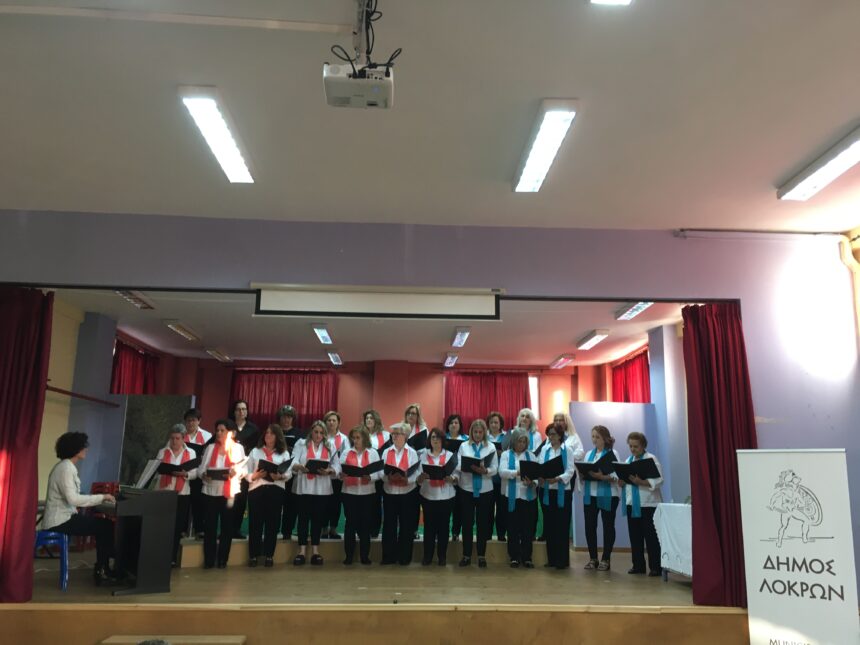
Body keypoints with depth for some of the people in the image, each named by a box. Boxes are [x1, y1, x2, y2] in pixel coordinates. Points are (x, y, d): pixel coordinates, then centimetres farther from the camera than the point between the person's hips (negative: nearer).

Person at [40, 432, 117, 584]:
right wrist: (101, 497, -20)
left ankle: (102, 568, 6)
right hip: (60, 521, -10)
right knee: (106, 526, -9)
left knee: (103, 524, 6)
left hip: (63, 516, 10)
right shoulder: (65, 468, -18)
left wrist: (99, 499, 6)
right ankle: (102, 569, 3)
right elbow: (73, 499, -27)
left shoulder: (67, 467, 13)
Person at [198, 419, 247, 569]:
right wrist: (204, 475, -18)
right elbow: (201, 468, 3)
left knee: (227, 525, 4)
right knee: (210, 525, 1)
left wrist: (236, 473, -19)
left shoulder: (238, 448, 5)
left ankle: (222, 559, 14)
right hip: (211, 491, 1)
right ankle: (209, 560, 10)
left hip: (230, 492, -1)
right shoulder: (210, 447, 9)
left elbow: (244, 470, 2)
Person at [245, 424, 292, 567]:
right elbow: (247, 473, 6)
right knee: (255, 523, 0)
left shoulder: (284, 453, 12)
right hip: (256, 489, 0)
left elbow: (289, 473, 4)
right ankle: (253, 555, 9)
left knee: (272, 523, 2)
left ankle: (269, 555, 11)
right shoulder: (255, 451, 12)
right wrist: (255, 476, -14)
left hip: (276, 490, 0)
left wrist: (279, 476, -16)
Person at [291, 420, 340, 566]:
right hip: (304, 488, -1)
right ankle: (302, 551, 7)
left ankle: (315, 551, 13)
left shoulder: (330, 447, 10)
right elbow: (293, 462, -7)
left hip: (322, 489, 1)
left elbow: (337, 466, 3)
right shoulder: (301, 444, 5)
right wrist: (300, 467, -27)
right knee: (303, 518, 2)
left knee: (318, 519, 6)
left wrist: (328, 471, -17)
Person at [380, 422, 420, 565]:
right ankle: (388, 556, 13)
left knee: (406, 525, 4)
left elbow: (416, 473, -7)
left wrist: (407, 479, -25)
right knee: (389, 524, 4)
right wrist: (389, 477, -21)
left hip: (408, 493, -2)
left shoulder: (412, 452, 0)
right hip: (389, 492, 2)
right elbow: (381, 472, -1)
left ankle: (404, 556, 15)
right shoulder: (386, 452, 6)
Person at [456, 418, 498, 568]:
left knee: (483, 523, 7)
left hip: (485, 490, 0)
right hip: (466, 489, 0)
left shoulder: (491, 447, 2)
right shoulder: (463, 446, 3)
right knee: (467, 523, 5)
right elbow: (458, 466, -4)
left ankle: (481, 556, 18)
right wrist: (469, 468, -24)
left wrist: (485, 471, -24)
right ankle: (466, 555, 15)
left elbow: (495, 469, -5)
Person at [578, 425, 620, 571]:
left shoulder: (613, 453, -4)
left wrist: (602, 476, -27)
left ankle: (605, 559, 14)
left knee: (608, 526, 5)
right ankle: (593, 558, 17)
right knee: (589, 526, 5)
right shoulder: (589, 454, 14)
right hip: (590, 494, 5)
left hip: (608, 495, -5)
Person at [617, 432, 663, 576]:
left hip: (648, 504, -6)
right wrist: (621, 481, -7)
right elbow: (624, 479, 15)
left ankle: (655, 567, 6)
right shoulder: (628, 460, 14)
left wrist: (640, 482, -27)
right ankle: (638, 565, 19)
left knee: (651, 537, -1)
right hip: (632, 504, 7)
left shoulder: (651, 459, -6)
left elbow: (658, 481, -16)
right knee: (635, 536, 10)